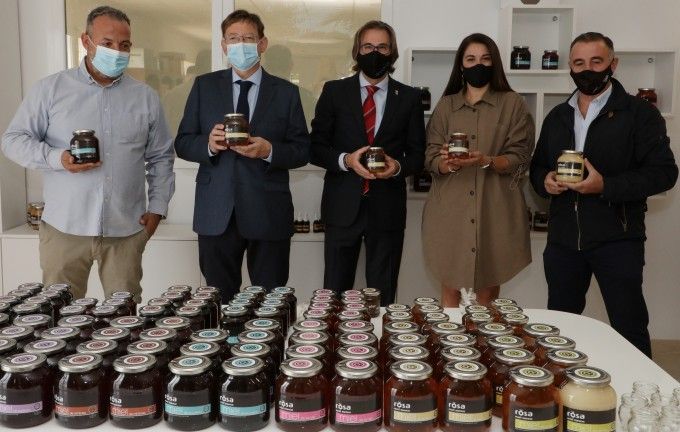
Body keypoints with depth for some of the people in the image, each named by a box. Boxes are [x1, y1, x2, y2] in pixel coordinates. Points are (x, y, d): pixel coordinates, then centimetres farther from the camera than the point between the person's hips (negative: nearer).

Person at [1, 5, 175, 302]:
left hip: (126, 230, 1)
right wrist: (56, 158, -13)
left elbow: (161, 157, 14)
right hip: (64, 228, -1)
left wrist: (157, 207, 5)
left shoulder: (145, 97, 10)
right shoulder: (51, 89, 3)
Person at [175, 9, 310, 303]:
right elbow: (182, 144, 7)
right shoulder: (204, 86, 8)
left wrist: (270, 151, -16)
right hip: (216, 213, 1)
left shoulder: (286, 92, 6)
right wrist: (209, 144, -14)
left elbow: (302, 151, 3)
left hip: (268, 213, -1)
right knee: (219, 301, 11)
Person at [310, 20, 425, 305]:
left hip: (387, 207, 1)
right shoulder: (334, 91, 5)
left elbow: (417, 153, 9)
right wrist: (345, 160, -15)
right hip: (343, 206, 0)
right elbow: (316, 147, 3)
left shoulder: (409, 98, 7)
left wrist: (398, 166, -13)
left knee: (383, 295, 9)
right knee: (335, 292, 7)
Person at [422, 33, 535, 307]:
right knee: (449, 289, 2)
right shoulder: (446, 105, 12)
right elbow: (431, 158, 5)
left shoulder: (513, 104, 6)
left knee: (487, 292, 1)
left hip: (494, 212, -1)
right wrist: (448, 164, -18)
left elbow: (520, 159, -2)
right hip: (450, 211, 2)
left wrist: (486, 161, -21)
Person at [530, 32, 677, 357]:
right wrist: (544, 180, -4)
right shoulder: (557, 117, 13)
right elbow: (537, 166, 20)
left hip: (617, 238, -5)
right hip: (563, 239, 5)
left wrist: (606, 186, -22)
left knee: (629, 328, 2)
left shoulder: (639, 113, -4)